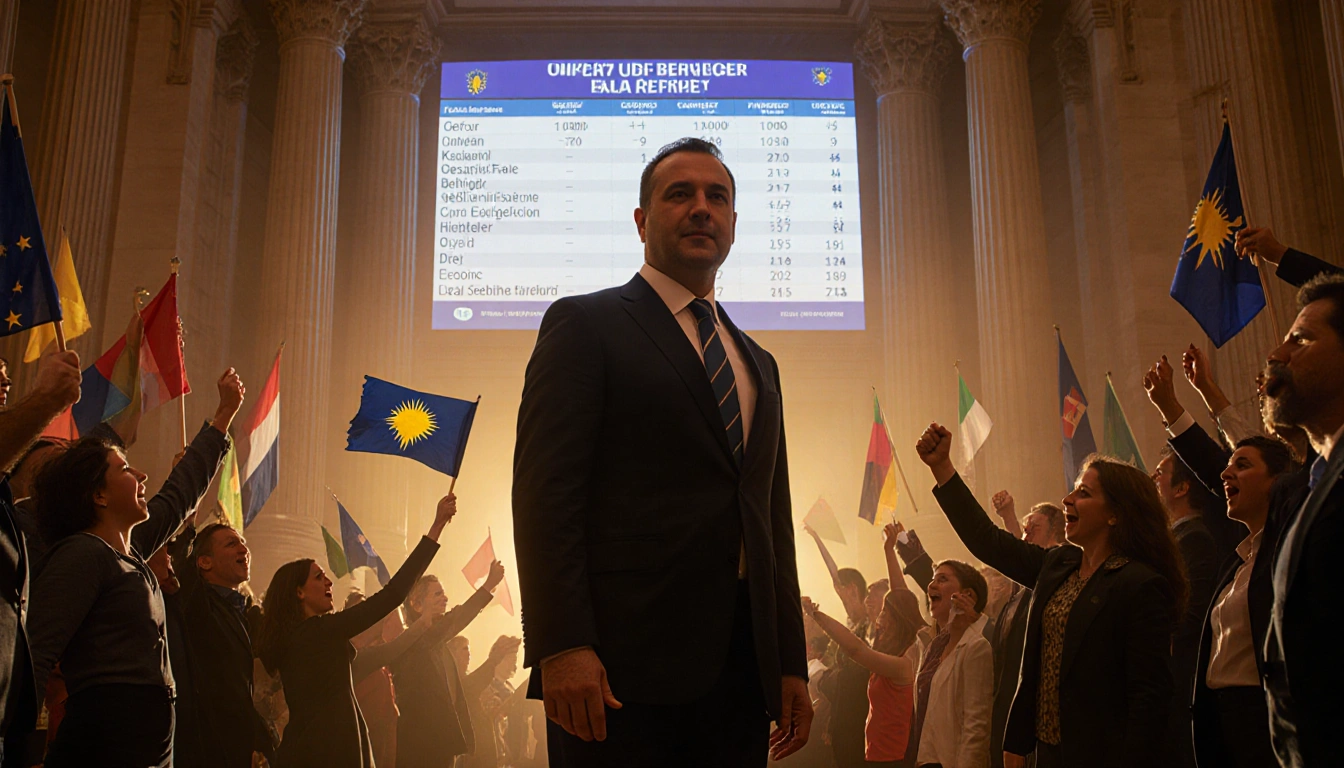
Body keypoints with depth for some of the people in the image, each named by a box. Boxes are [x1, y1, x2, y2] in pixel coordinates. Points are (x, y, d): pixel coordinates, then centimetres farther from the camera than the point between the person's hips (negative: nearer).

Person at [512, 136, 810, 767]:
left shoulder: (758, 364, 21)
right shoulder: (584, 324, 1)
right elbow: (544, 490, -8)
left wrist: (791, 665, 14)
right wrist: (561, 645, -18)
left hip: (741, 666, 6)